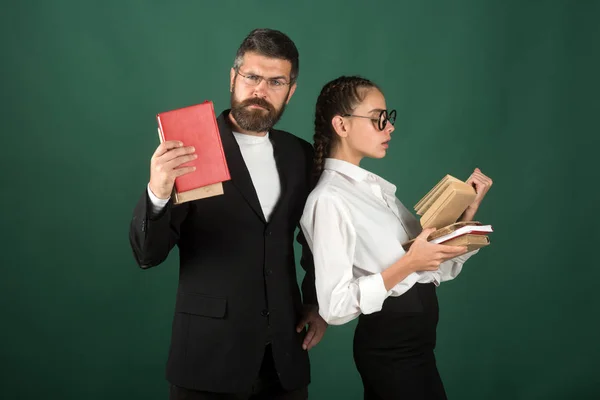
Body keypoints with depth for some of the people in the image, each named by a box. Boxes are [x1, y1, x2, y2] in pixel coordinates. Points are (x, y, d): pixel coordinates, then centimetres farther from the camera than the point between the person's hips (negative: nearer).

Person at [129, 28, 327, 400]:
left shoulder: (301, 154, 5)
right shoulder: (190, 149, -9)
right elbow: (148, 254, -14)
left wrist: (317, 303, 9)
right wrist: (158, 193, -30)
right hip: (210, 353, -4)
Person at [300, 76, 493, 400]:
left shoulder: (375, 186, 10)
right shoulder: (330, 200, -16)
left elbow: (437, 267, 9)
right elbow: (335, 306, -22)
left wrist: (469, 207, -1)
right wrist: (408, 264, -24)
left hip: (412, 339, 8)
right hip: (390, 345, -8)